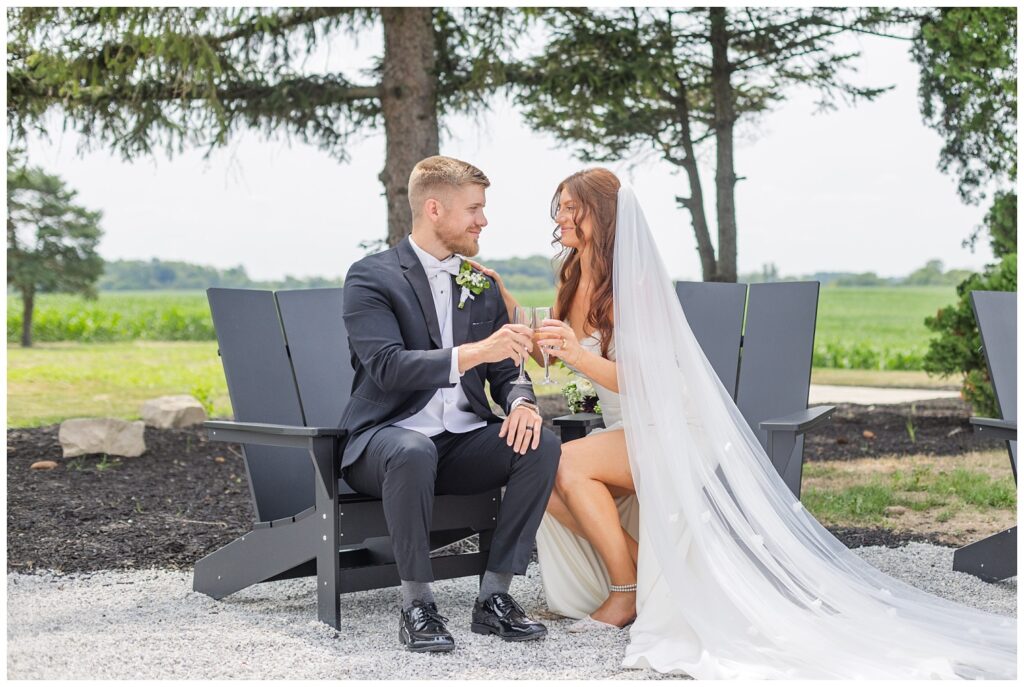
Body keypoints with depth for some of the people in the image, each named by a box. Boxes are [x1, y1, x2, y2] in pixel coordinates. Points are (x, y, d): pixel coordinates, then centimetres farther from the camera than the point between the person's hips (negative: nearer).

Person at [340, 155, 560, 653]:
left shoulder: (480, 285, 13)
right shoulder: (371, 277, -6)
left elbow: (505, 371, 12)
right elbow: (387, 367, -21)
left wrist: (521, 402, -13)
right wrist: (474, 352, -32)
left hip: (464, 442, 5)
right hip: (388, 438, -5)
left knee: (542, 446, -21)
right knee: (412, 453, -39)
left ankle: (494, 596, -13)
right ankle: (416, 606, -23)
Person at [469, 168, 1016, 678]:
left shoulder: (633, 282, -16)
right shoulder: (575, 283, 8)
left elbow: (637, 380, -21)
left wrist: (578, 354, -36)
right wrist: (507, 304, 4)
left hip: (671, 430, -8)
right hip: (627, 433, 8)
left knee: (569, 465, -26)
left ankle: (629, 593, -11)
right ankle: (624, 579, 1)